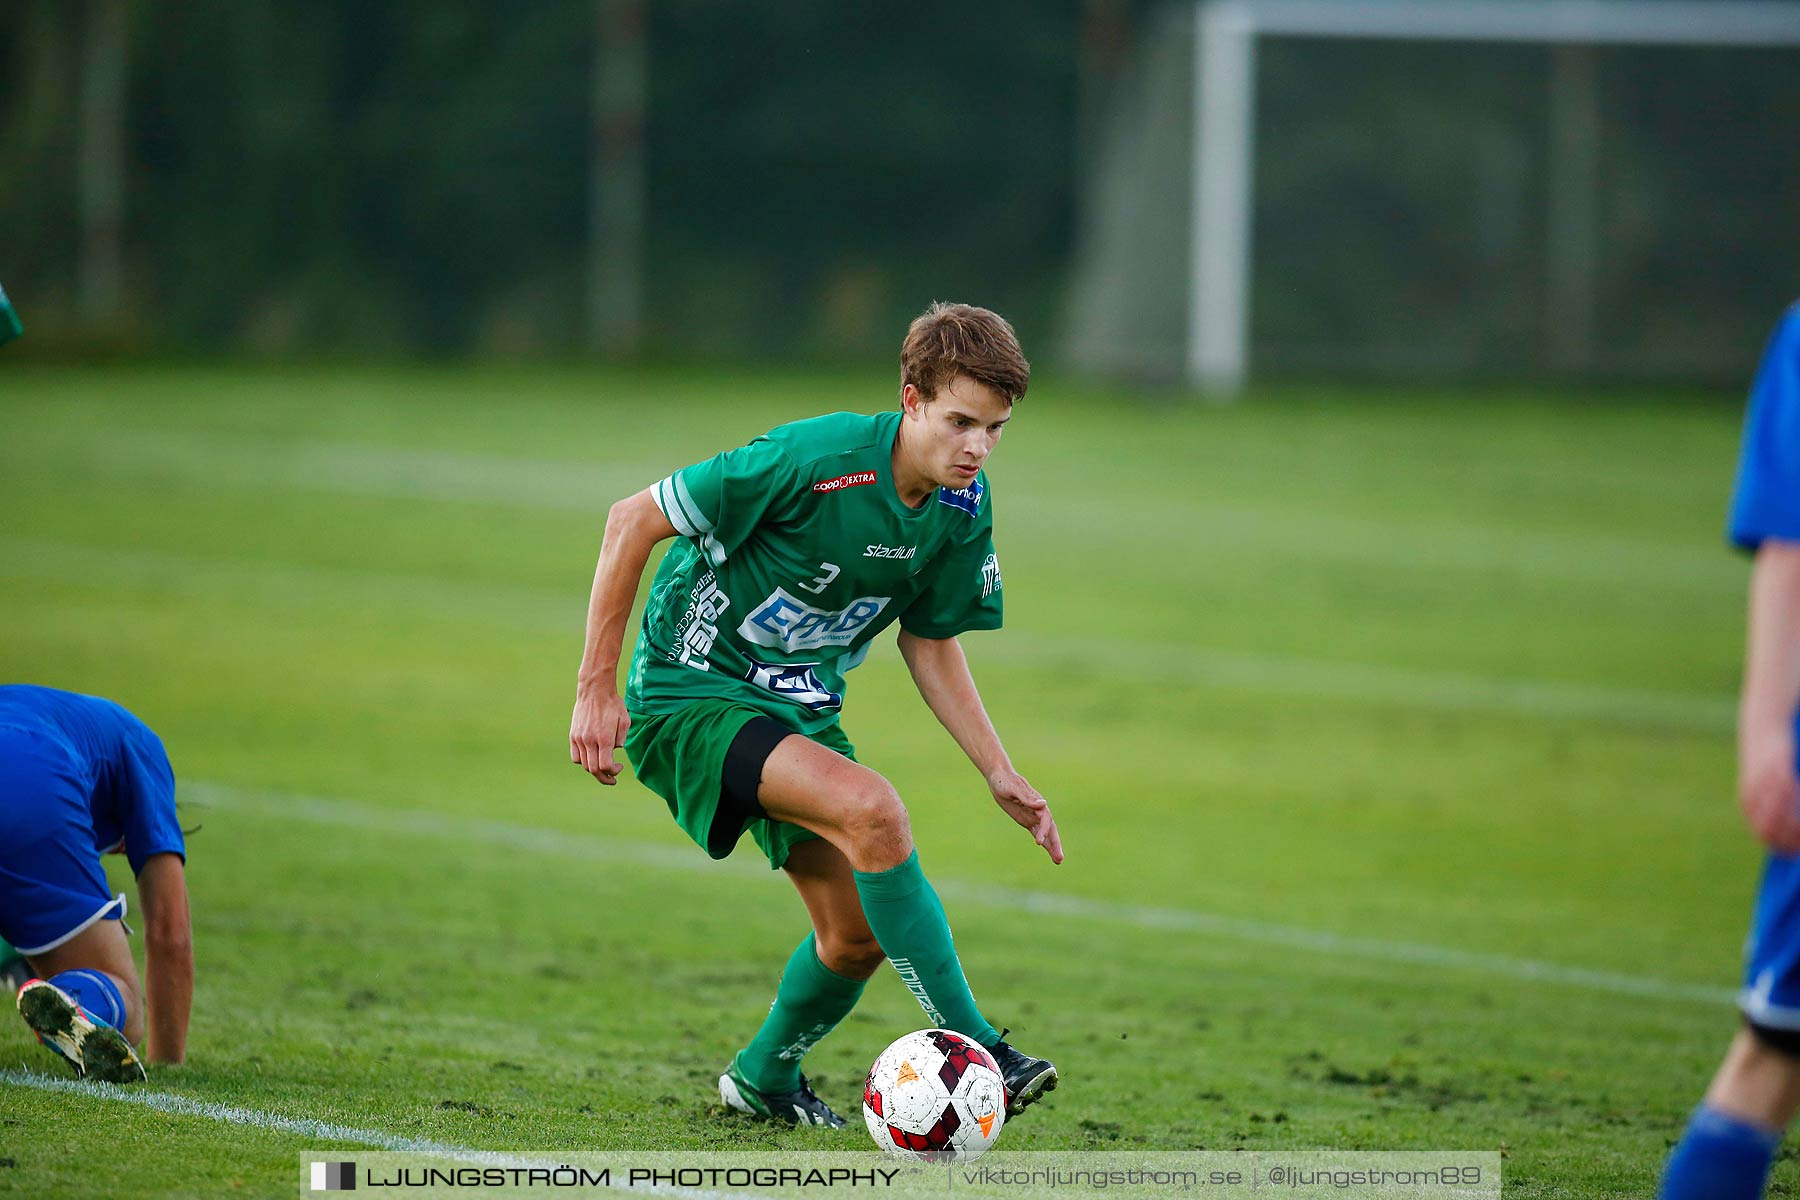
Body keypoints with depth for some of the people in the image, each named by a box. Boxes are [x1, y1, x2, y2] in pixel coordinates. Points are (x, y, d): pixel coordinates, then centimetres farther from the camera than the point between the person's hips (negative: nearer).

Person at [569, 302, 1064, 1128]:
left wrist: (1000, 775, 1)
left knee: (859, 935, 5)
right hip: (693, 694, -8)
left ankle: (764, 1077, 34)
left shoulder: (965, 508, -5)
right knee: (871, 809, -30)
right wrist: (597, 687, -18)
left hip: (801, 705, 8)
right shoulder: (814, 458, -27)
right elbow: (633, 520, -20)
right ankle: (972, 1053, -27)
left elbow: (930, 644, 10)